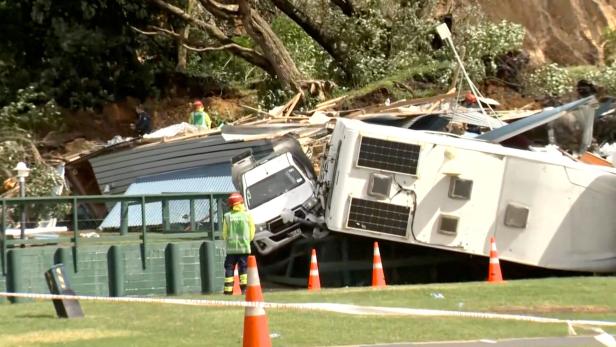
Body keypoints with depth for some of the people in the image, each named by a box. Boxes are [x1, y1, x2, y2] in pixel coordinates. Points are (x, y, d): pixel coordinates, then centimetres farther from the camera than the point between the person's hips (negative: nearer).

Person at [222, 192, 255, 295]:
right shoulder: (247, 215, -2)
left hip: (231, 247, 0)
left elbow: (225, 234, 2)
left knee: (229, 268, 5)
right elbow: (252, 233, 1)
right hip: (244, 247, 0)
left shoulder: (227, 216, -1)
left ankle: (228, 290, -1)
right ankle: (244, 288, -2)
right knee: (243, 267, 6)